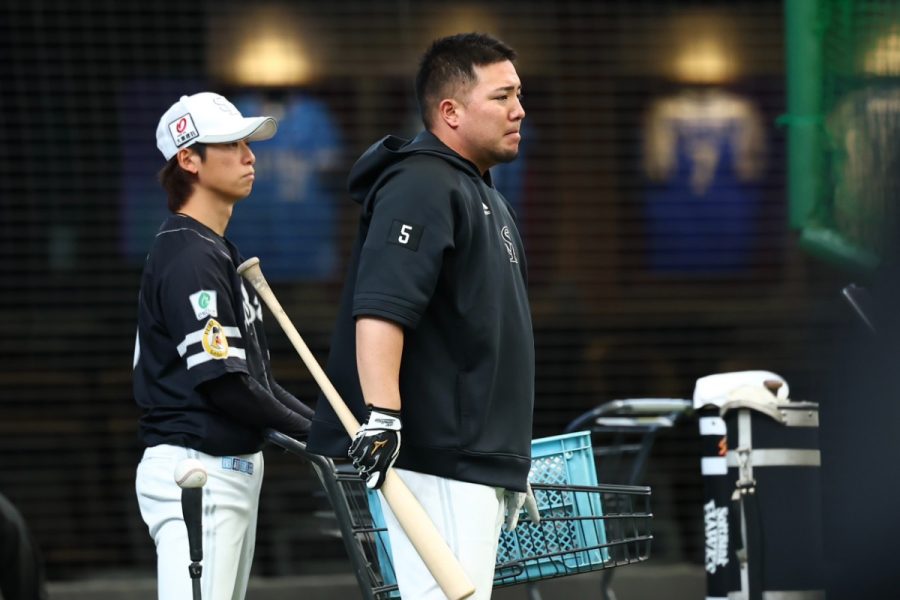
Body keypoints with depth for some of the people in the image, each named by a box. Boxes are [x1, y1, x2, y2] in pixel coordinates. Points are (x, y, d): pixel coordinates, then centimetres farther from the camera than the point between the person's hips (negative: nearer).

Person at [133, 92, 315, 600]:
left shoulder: (219, 253, 18)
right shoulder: (188, 259, -15)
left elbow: (254, 377, 20)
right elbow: (223, 385, -21)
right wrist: (312, 430, -10)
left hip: (235, 470, 11)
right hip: (198, 472, -11)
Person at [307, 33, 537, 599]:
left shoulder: (483, 195, 22)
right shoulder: (421, 186, -12)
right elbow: (378, 308, -25)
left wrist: (514, 459, 28)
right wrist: (381, 413, -35)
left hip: (485, 458, 11)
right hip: (437, 457, -11)